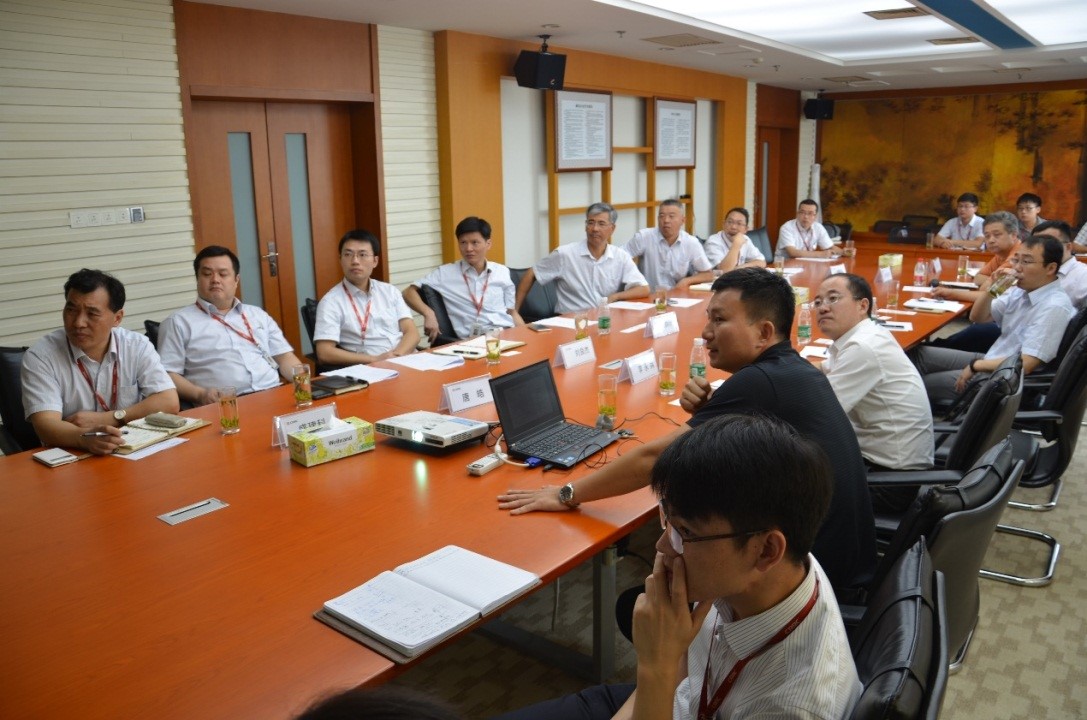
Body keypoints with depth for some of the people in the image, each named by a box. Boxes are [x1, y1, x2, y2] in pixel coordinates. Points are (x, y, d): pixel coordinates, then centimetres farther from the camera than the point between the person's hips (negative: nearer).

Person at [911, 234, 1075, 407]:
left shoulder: (1054, 307, -22)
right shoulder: (1021, 290, 3)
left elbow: (1025, 364, -27)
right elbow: (977, 317, 10)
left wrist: (976, 366, -16)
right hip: (991, 362, 9)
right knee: (919, 354, 5)